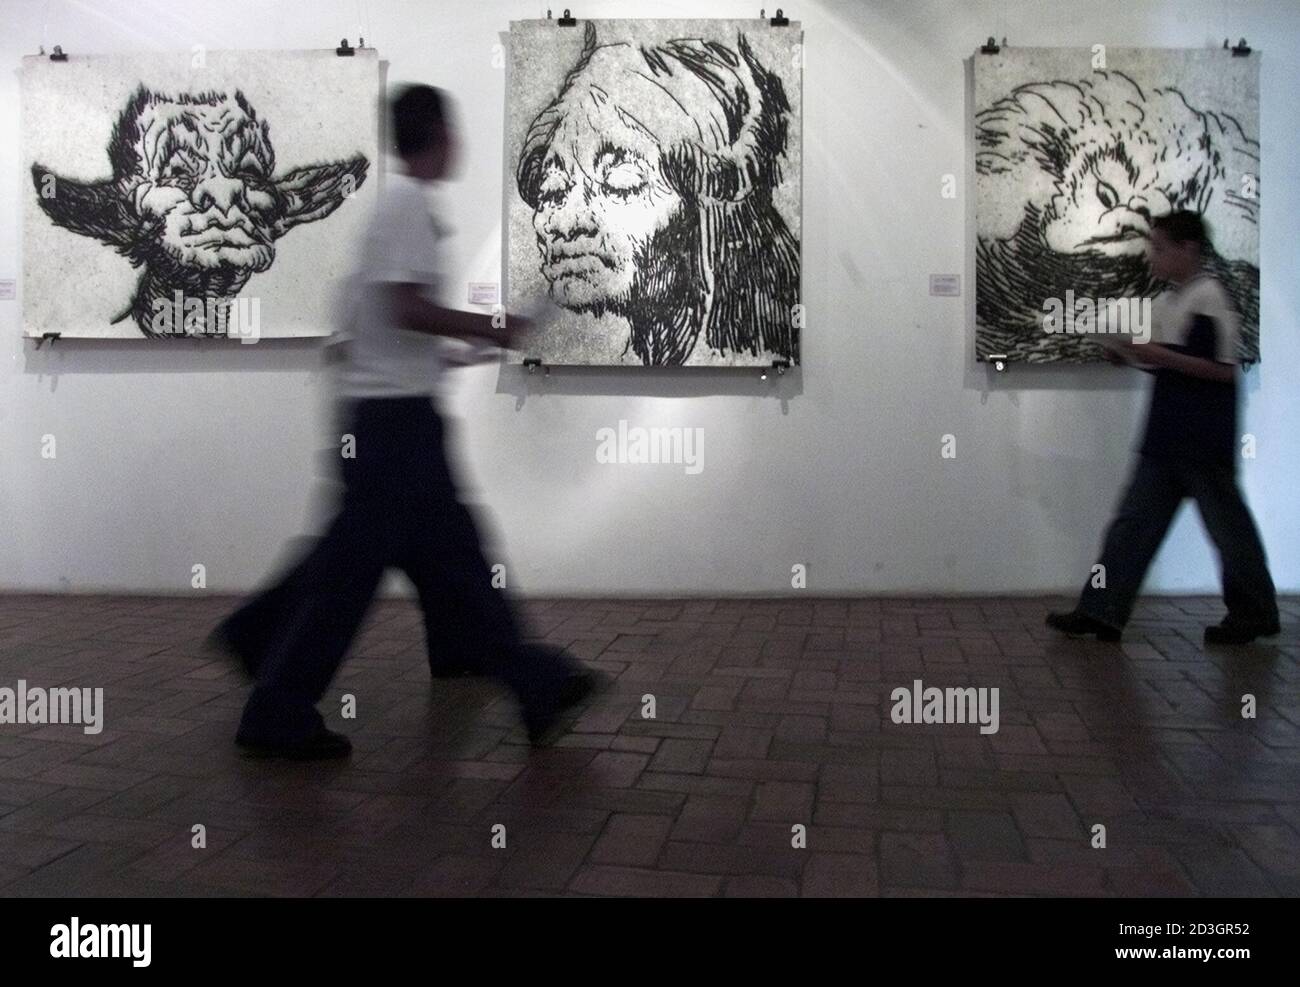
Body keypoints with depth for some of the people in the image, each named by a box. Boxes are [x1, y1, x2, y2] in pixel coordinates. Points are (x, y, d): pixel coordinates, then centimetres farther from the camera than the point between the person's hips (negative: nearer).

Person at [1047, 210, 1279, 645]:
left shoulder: (1210, 297, -12)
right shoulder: (1164, 303, 13)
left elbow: (1223, 368, -17)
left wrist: (1161, 356, -20)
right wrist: (1136, 355, 5)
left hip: (1204, 442, -8)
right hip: (1165, 439, 8)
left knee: (1227, 525, 5)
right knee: (1134, 523, 4)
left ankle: (1255, 614, 21)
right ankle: (1102, 611, 5)